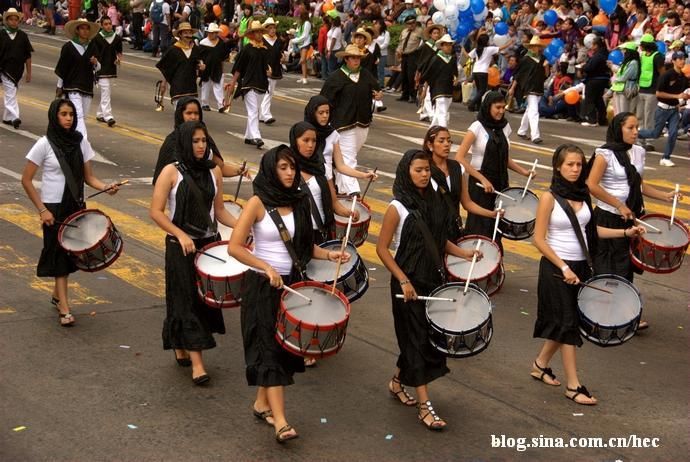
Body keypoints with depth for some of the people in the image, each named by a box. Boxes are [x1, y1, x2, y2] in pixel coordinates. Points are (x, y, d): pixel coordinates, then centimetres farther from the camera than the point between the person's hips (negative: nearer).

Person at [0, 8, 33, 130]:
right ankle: (14, 117, -18)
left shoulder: (23, 36, 5)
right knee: (11, 94, -11)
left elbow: (28, 56, 8)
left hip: (18, 70, 3)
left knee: (10, 94, 11)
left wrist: (29, 72, 6)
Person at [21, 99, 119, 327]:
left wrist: (105, 187, -14)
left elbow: (88, 176, 6)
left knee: (70, 252, 11)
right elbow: (26, 180, -8)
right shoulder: (45, 144, -10)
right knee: (59, 253, -5)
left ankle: (57, 295, 32)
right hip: (53, 207, -4)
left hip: (76, 206, 5)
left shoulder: (80, 141, 3)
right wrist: (42, 210, -13)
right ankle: (64, 309, -4)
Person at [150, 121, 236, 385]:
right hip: (181, 247, -5)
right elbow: (156, 212, -10)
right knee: (188, 300, -5)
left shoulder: (214, 172, 7)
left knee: (205, 297, 11)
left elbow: (219, 211, 12)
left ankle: (181, 349, 31)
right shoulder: (171, 172, -7)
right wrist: (181, 235, -22)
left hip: (210, 243, 5)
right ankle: (196, 363, -6)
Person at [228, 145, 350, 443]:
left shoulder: (299, 202, 5)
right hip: (261, 285, -6)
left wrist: (329, 255, -5)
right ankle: (280, 422, -12)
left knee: (284, 345, 11)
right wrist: (266, 267, -22)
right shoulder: (258, 203, -11)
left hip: (290, 282, 6)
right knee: (269, 347, -8)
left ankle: (262, 403, 29)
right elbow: (234, 247, -14)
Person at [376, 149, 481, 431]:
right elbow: (382, 248, -11)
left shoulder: (434, 202, 5)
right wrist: (403, 281, -17)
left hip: (433, 279, 7)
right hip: (409, 282, -6)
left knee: (429, 336, 14)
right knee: (417, 339, -4)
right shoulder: (398, 207, -12)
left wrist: (464, 253, 1)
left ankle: (398, 383, 37)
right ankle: (424, 406, 1)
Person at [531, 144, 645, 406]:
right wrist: (564, 268, -18)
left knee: (563, 322, 14)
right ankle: (573, 385, 1)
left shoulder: (582, 194, 6)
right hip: (556, 267, -6)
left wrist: (625, 232, 7)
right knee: (567, 323, -4)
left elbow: (590, 230, 14)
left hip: (580, 265, 6)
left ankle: (540, 365, 33)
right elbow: (539, 239, -14)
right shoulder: (549, 198, -12)